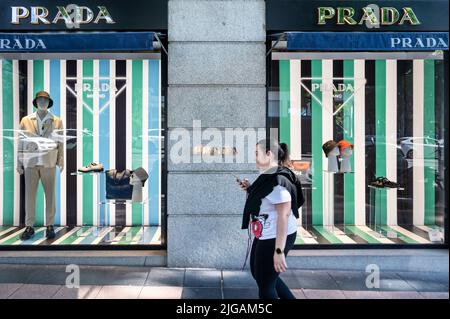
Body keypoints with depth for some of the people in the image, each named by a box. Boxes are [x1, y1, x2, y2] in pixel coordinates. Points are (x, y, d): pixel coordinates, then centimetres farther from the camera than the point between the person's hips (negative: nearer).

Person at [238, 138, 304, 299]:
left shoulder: (278, 180, -23)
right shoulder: (267, 177, 8)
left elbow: (284, 215, -28)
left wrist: (279, 251, -31)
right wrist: (250, 189, 9)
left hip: (276, 238, -11)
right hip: (264, 236, 11)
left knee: (265, 285, 5)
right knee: (258, 273, 26)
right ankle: (290, 298, 37)